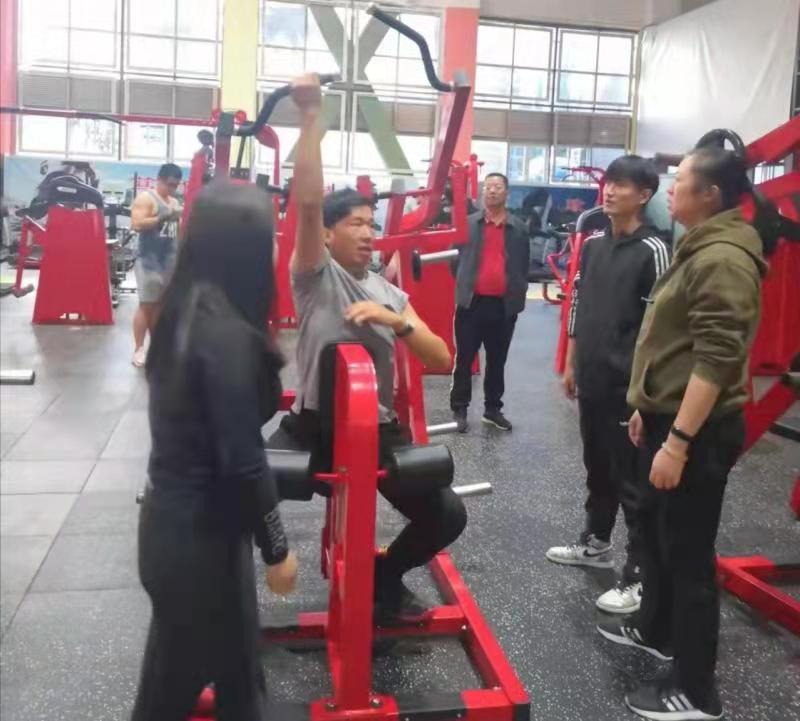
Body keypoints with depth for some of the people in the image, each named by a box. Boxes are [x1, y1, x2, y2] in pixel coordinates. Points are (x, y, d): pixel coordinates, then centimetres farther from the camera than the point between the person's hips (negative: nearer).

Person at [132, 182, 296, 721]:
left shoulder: (185, 311, 2)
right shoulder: (226, 333, -25)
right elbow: (242, 462, -24)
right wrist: (278, 550, -12)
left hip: (174, 519, 8)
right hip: (200, 535, -8)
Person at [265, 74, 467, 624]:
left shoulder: (390, 293, 9)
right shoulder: (316, 275, -4)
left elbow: (441, 359, 1)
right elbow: (308, 201, -20)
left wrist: (396, 320, -16)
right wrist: (311, 115, -24)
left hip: (379, 430, 4)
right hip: (314, 426, -4)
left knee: (448, 515, -2)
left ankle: (383, 576, 26)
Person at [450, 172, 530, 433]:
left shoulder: (518, 228, 6)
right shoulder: (468, 224, 3)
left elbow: (524, 265, 10)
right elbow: (455, 257, 6)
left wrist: (518, 293, 5)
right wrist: (462, 284, 3)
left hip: (504, 305, 2)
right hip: (472, 302, -1)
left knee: (497, 360, 12)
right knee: (464, 358, 3)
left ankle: (493, 408, 24)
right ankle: (459, 409, 14)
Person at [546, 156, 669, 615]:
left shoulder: (652, 250, -12)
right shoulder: (593, 243, 9)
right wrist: (571, 363, 16)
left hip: (628, 385, -7)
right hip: (591, 379, 7)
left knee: (633, 479, 0)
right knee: (598, 468, 20)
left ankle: (641, 576, 9)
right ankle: (596, 543, 37)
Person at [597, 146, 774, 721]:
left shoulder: (722, 259, -20)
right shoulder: (701, 250, 14)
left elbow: (715, 360, -26)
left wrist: (678, 441, -27)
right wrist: (648, 410, 22)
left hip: (697, 431, -10)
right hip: (672, 418, 11)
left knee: (688, 553, -1)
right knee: (656, 529, 23)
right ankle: (656, 628, 43)